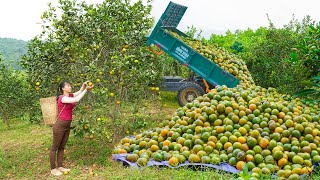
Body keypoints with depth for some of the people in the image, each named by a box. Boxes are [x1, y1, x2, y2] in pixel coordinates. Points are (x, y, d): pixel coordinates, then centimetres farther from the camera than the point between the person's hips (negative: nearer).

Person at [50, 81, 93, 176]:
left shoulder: (70, 96, 6)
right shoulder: (62, 98, -19)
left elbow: (79, 92, 10)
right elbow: (76, 100, -30)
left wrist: (84, 85, -12)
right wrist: (86, 89, -24)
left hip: (67, 126, 8)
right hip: (60, 125, -8)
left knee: (62, 147, 15)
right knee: (55, 147, 4)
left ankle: (60, 166, 25)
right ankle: (53, 168, 13)